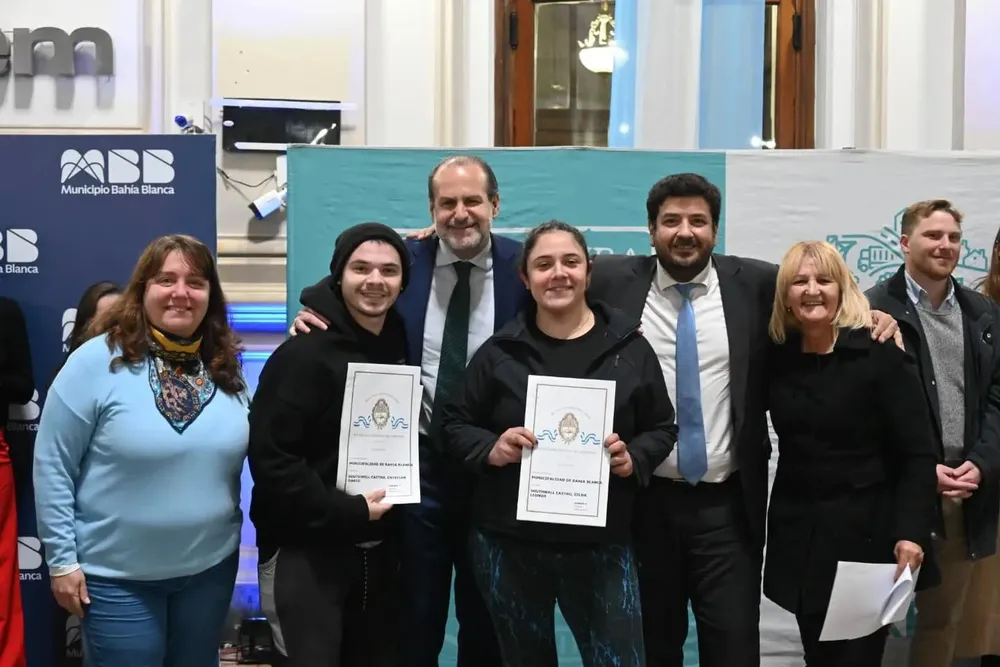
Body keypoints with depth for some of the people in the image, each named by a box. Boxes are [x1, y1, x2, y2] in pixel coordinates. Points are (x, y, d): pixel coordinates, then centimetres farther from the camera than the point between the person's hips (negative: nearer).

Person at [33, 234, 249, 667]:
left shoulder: (226, 368, 1)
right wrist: (62, 560, -9)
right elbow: (52, 468, -10)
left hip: (210, 567, 4)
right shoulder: (96, 361, -13)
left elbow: (249, 455, 12)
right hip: (119, 574, -4)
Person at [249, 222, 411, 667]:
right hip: (306, 552, -6)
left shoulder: (402, 347, 8)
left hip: (381, 551, 7)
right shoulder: (304, 354, -13)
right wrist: (347, 512, -19)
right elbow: (270, 459, -19)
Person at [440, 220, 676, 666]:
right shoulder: (500, 351, 1)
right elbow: (456, 423, 7)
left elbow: (663, 428, 8)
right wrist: (491, 449, -12)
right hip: (508, 543, 1)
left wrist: (633, 459, -11)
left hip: (601, 544, -1)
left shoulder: (629, 347, 2)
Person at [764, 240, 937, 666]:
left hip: (864, 532, -4)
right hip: (796, 533, 4)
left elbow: (918, 454, -11)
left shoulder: (880, 354, -9)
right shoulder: (777, 357, 3)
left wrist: (911, 532, -19)